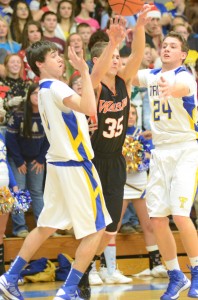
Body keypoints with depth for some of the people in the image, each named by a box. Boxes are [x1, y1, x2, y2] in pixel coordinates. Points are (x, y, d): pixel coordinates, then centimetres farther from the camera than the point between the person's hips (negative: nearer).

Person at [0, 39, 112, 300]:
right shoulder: (55, 87, -17)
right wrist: (84, 71, -29)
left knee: (46, 227, 17)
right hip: (75, 165, -9)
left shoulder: (45, 89, 13)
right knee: (96, 229, -1)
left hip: (58, 163, 9)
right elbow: (90, 108, -33)